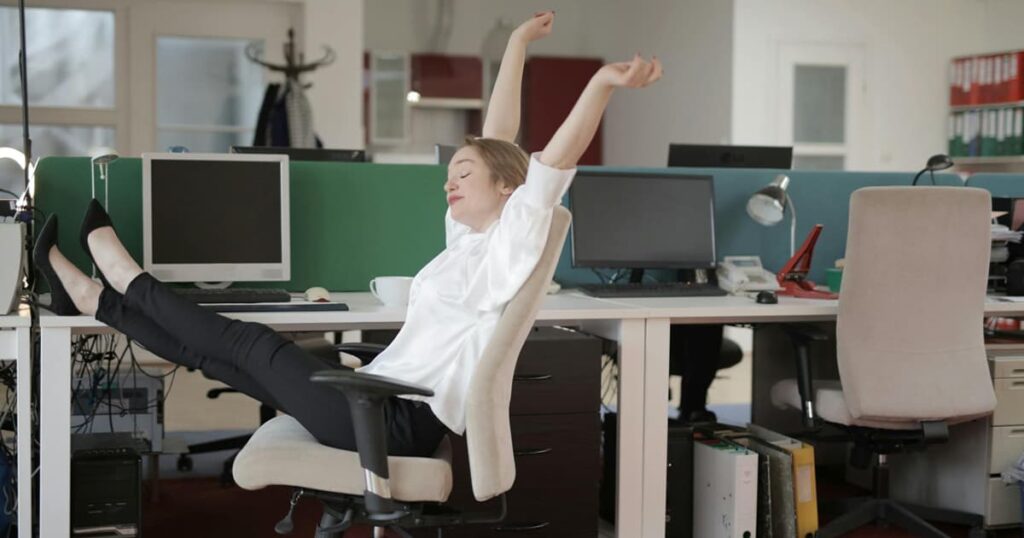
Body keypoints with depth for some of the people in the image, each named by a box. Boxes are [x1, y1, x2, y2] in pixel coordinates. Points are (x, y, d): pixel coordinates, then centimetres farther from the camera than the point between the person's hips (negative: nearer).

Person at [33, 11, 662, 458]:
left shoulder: (510, 245, -12)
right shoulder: (473, 238, 12)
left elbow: (552, 163, -28)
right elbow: (496, 144, 17)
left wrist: (603, 84, -42)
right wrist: (517, 46, 19)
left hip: (400, 422, -8)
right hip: (391, 400, 8)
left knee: (250, 342, 2)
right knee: (213, 351, 11)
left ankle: (128, 277, 20)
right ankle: (91, 297, 20)